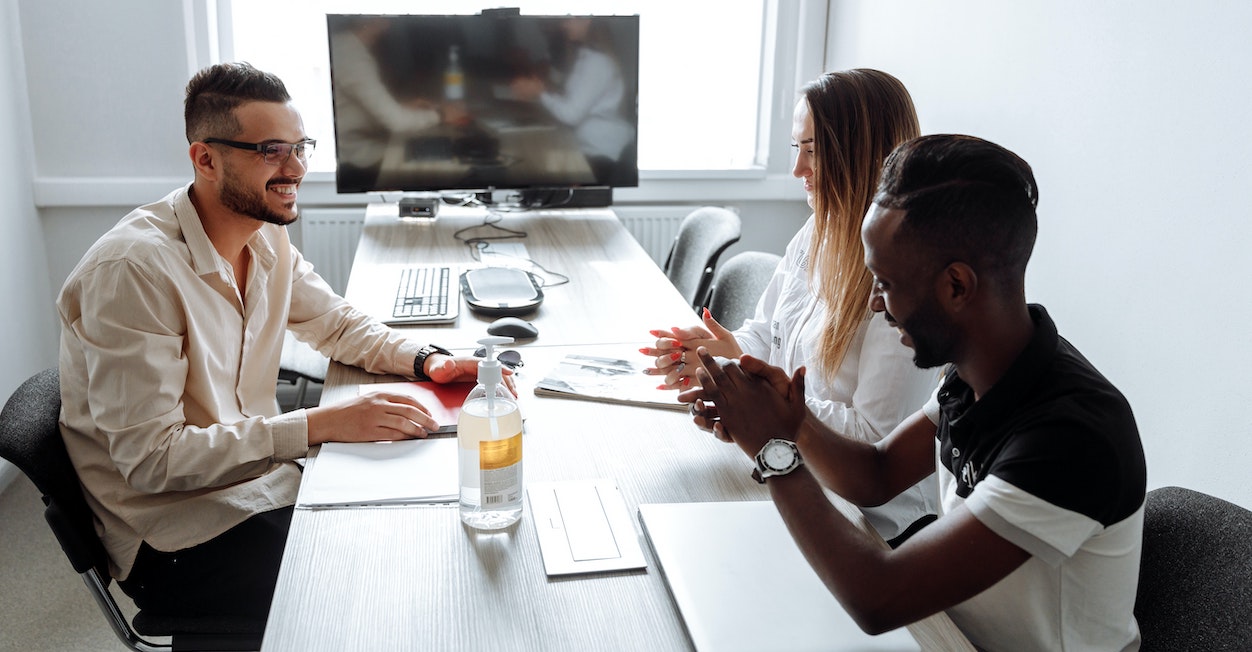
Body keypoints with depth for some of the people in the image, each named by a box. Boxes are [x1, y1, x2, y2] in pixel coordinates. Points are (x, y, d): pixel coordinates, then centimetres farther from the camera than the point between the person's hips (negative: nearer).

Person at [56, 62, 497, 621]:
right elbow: (152, 459, -25)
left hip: (262, 477, 7)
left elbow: (337, 323, 14)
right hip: (181, 535, -7)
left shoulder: (265, 236, 0)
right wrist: (320, 424, -28)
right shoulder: (133, 270, -24)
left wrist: (428, 361, -6)